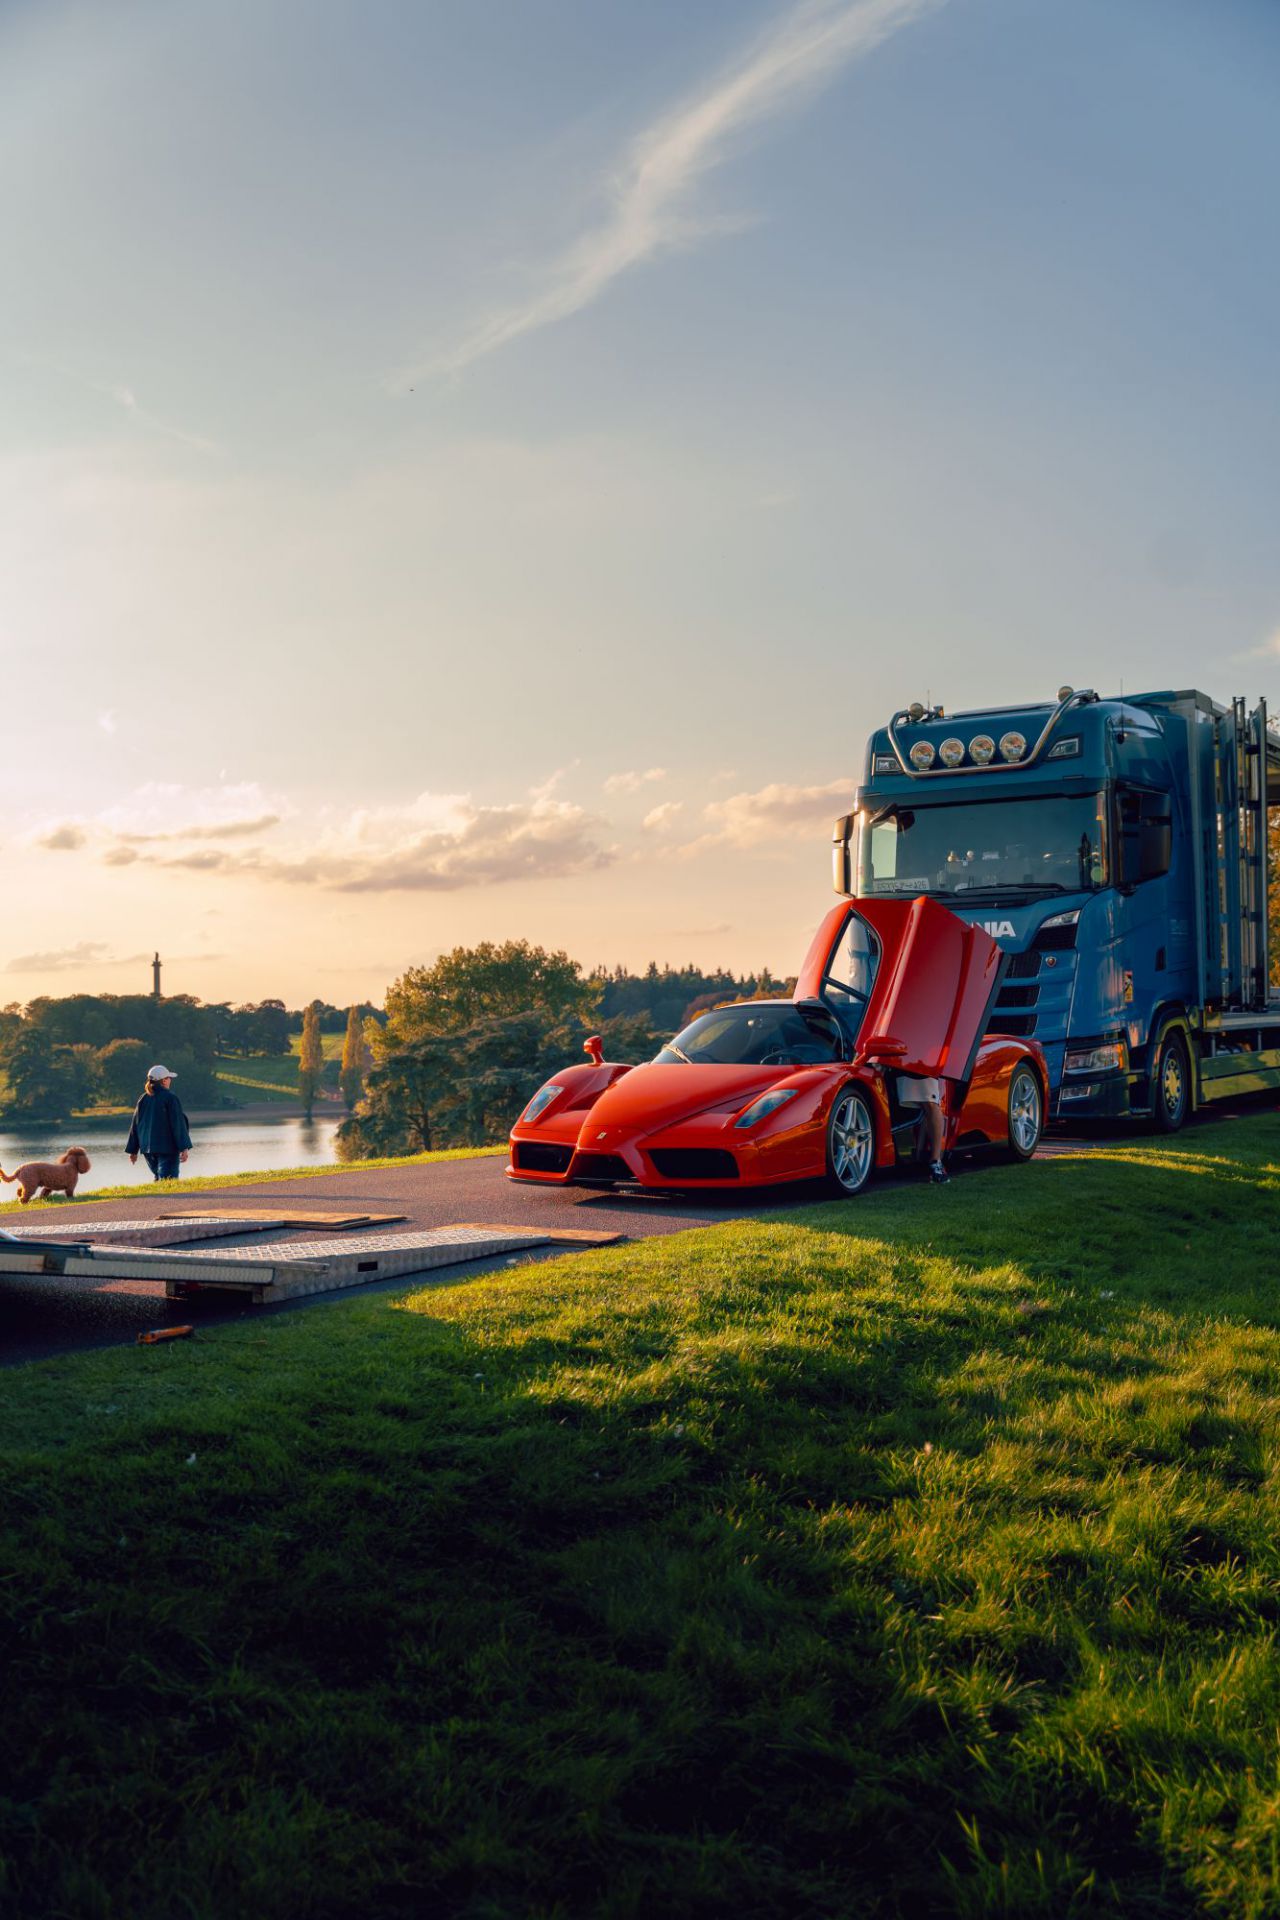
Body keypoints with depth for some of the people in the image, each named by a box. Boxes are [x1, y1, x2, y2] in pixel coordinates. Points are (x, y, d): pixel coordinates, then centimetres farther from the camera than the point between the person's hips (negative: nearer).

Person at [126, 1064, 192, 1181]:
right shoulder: (170, 1098, -9)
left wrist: (133, 1151, 17)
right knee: (167, 1180, -8)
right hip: (167, 1148, -6)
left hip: (147, 1148, 6)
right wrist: (184, 1148, -11)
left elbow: (135, 1126, 12)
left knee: (158, 1177, 18)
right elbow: (178, 1124, -12)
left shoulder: (143, 1099, 8)